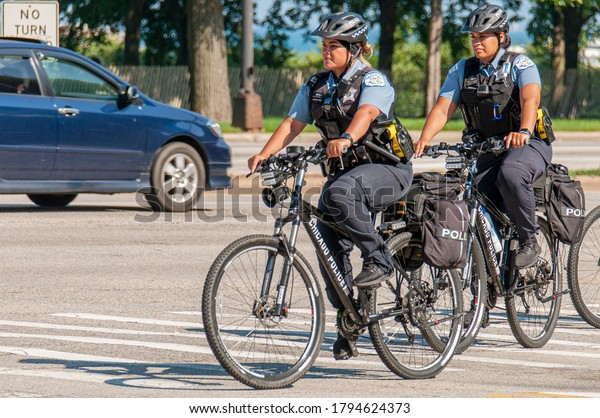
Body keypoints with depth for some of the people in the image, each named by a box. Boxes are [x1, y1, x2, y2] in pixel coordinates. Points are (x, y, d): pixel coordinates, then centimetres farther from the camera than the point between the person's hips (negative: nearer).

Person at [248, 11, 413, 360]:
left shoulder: (373, 80, -10)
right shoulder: (316, 86, 10)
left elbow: (365, 113, -30)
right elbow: (292, 124, 1)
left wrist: (346, 139, -51)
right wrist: (265, 153, -17)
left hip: (387, 169, -7)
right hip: (343, 171, 7)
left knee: (340, 192, -36)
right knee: (330, 246, -7)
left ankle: (378, 259, -20)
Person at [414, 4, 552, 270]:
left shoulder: (520, 65, -7)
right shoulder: (463, 71, 6)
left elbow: (530, 100, -26)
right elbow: (442, 109, -4)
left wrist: (524, 132, -47)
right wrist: (423, 140, -23)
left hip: (528, 145, -5)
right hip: (486, 152, 5)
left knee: (510, 175, -37)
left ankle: (529, 241, -20)